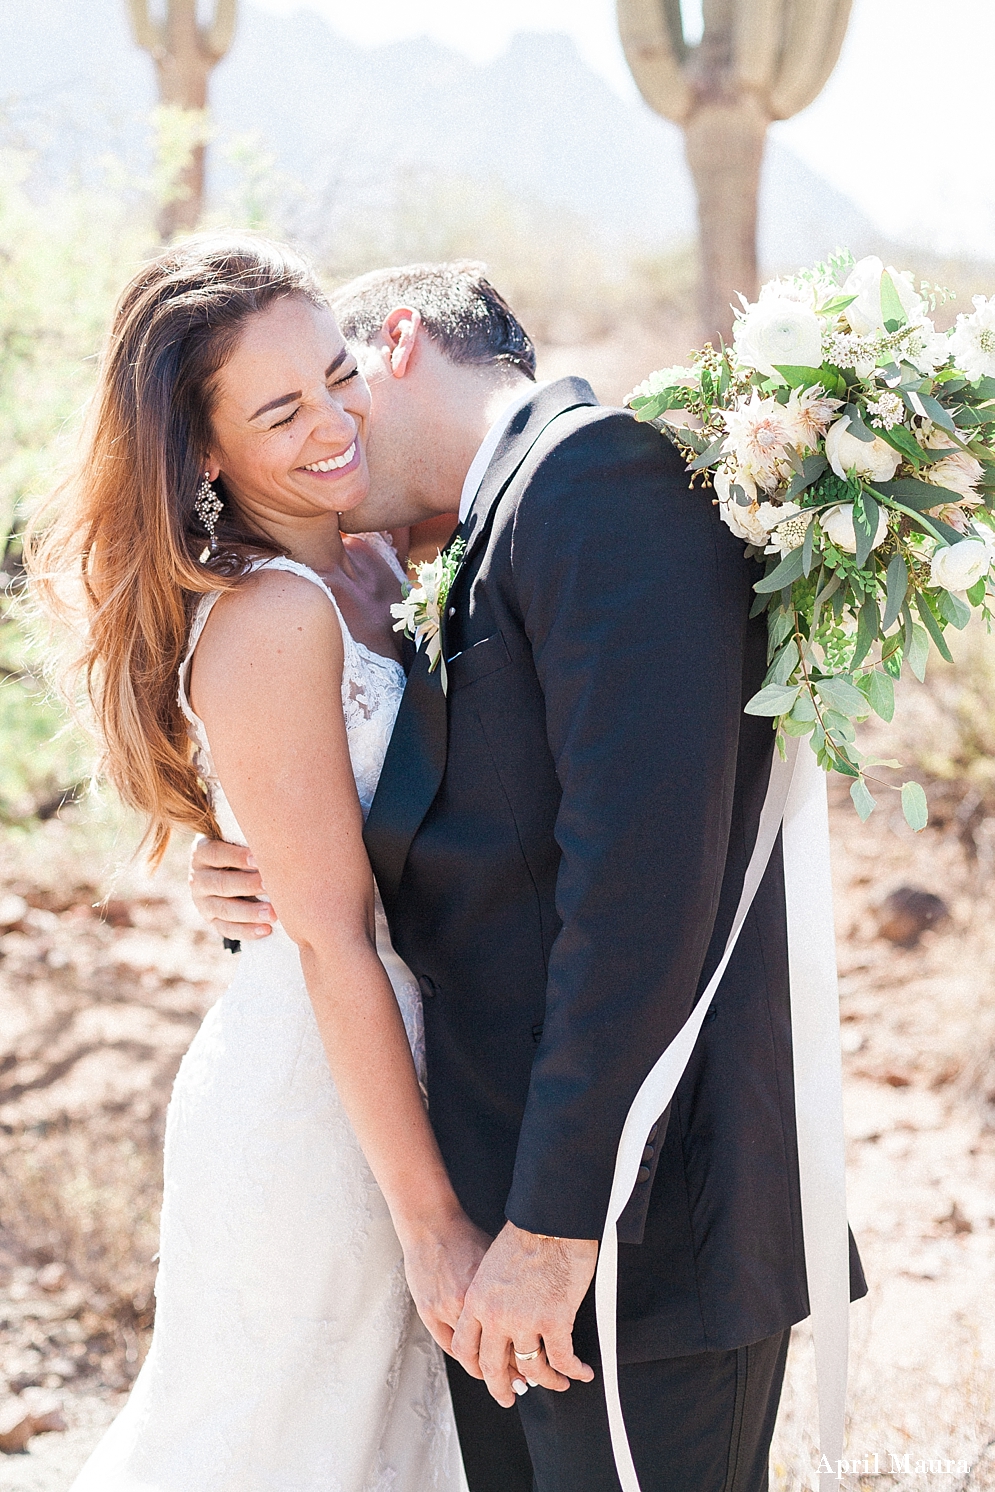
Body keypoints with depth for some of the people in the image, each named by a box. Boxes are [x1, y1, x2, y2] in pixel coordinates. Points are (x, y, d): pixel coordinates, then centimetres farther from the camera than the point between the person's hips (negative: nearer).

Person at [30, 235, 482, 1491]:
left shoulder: (371, 567, 4)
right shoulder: (271, 622, -22)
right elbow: (331, 942, -23)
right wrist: (432, 1219, -22)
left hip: (393, 1065, 8)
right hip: (319, 1107, -8)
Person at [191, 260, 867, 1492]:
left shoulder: (601, 470, -11)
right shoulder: (487, 563, 19)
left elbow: (643, 866, -21)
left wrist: (557, 1221, -21)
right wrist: (271, 897, 2)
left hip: (640, 1214, -9)